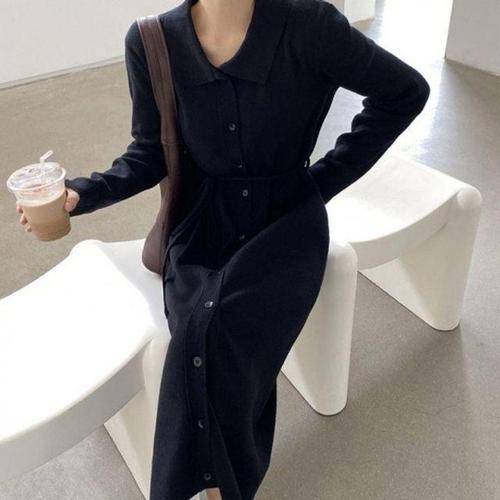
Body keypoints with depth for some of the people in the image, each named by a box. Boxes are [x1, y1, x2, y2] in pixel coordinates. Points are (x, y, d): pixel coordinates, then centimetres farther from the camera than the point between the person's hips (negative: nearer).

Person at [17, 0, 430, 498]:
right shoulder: (151, 42, -7)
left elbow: (406, 92, -2)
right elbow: (150, 153, 2)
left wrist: (326, 177, -3)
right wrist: (81, 193, -16)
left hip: (285, 222, -1)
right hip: (205, 226, 2)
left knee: (212, 337, -26)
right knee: (208, 339, -25)